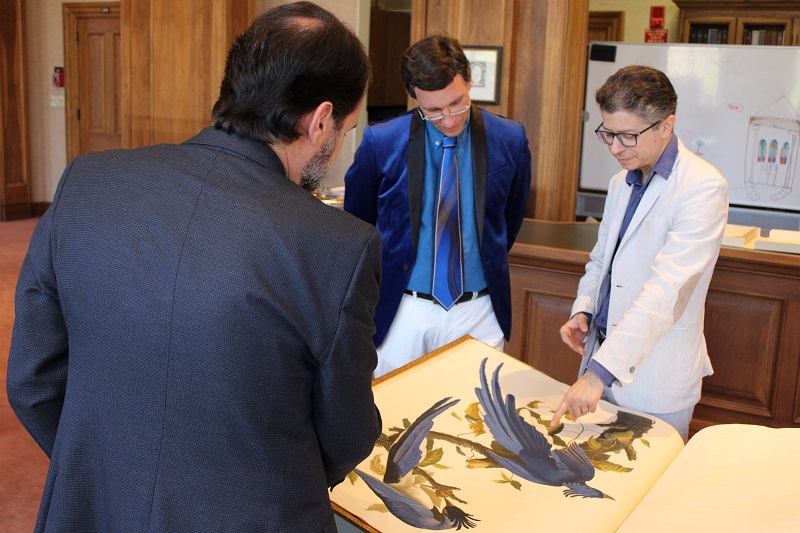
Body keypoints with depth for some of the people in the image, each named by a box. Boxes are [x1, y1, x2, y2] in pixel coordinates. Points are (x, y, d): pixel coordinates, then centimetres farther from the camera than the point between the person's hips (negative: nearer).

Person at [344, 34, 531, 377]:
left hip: (479, 311, 1)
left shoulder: (510, 140, -3)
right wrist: (381, 276, 9)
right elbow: (357, 222, 7)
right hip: (402, 310, -1)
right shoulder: (380, 143, -9)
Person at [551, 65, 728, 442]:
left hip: (654, 379, -7)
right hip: (603, 358, 7)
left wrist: (599, 371, -32)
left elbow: (667, 289, -26)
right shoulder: (621, 183, 10)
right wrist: (583, 311, 0)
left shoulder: (704, 188, -17)